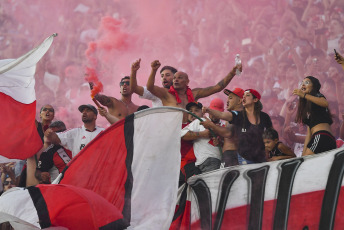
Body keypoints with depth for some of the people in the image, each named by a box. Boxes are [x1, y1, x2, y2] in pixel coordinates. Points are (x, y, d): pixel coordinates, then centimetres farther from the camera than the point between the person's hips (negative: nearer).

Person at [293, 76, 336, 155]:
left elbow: (325, 103, -20)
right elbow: (309, 133, 25)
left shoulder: (318, 96, 8)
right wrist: (304, 152, 16)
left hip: (322, 135, -8)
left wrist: (304, 95, -21)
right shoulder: (306, 105, 32)